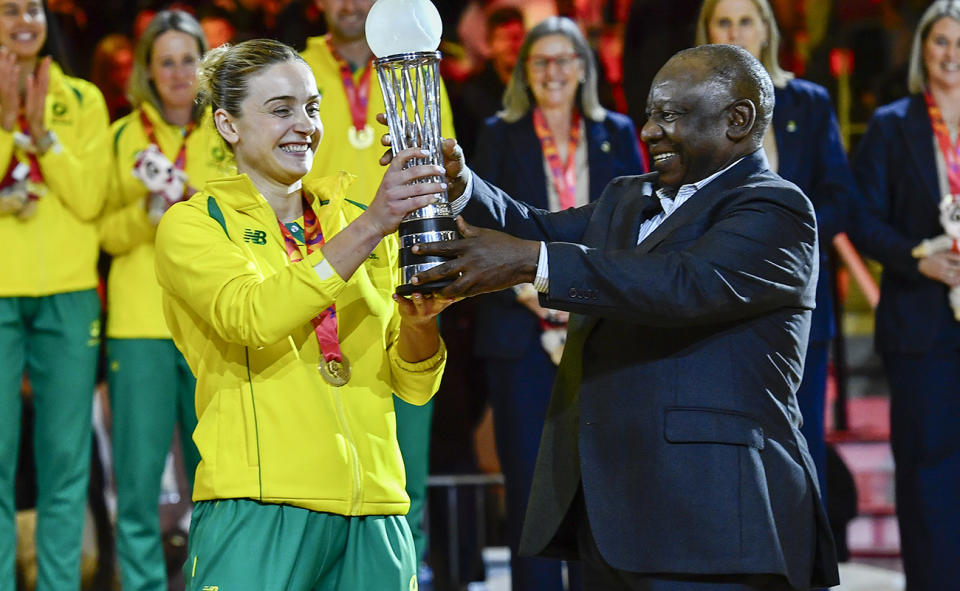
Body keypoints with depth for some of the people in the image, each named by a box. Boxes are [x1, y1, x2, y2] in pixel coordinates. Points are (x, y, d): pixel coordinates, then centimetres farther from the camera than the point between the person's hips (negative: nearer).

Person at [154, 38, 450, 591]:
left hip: (372, 513, 4)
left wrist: (418, 320, -9)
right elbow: (253, 317, -18)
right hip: (260, 509, -4)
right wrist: (371, 226, -25)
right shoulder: (192, 224, 3)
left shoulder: (354, 222, 16)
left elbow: (415, 386, 13)